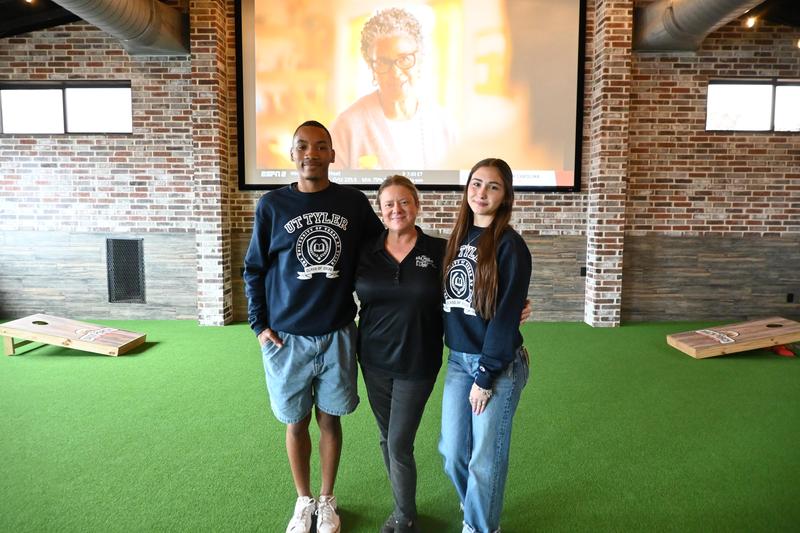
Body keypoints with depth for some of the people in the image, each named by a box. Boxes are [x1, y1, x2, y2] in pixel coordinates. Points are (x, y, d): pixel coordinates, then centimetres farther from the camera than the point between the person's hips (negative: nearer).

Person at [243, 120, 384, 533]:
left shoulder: (353, 203, -1)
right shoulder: (272, 205, -3)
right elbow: (254, 269, 3)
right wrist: (259, 324, -2)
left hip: (337, 335, 1)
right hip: (286, 337, 0)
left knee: (330, 419, 13)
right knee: (296, 422, 13)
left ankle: (327, 500, 36)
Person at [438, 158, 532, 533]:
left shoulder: (510, 245, -12)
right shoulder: (457, 239, 7)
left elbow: (506, 315, -14)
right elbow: (448, 301, 9)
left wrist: (486, 375, -13)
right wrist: (460, 358, 4)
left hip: (498, 364, -5)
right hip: (457, 360, 6)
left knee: (485, 457, 8)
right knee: (453, 453, 13)